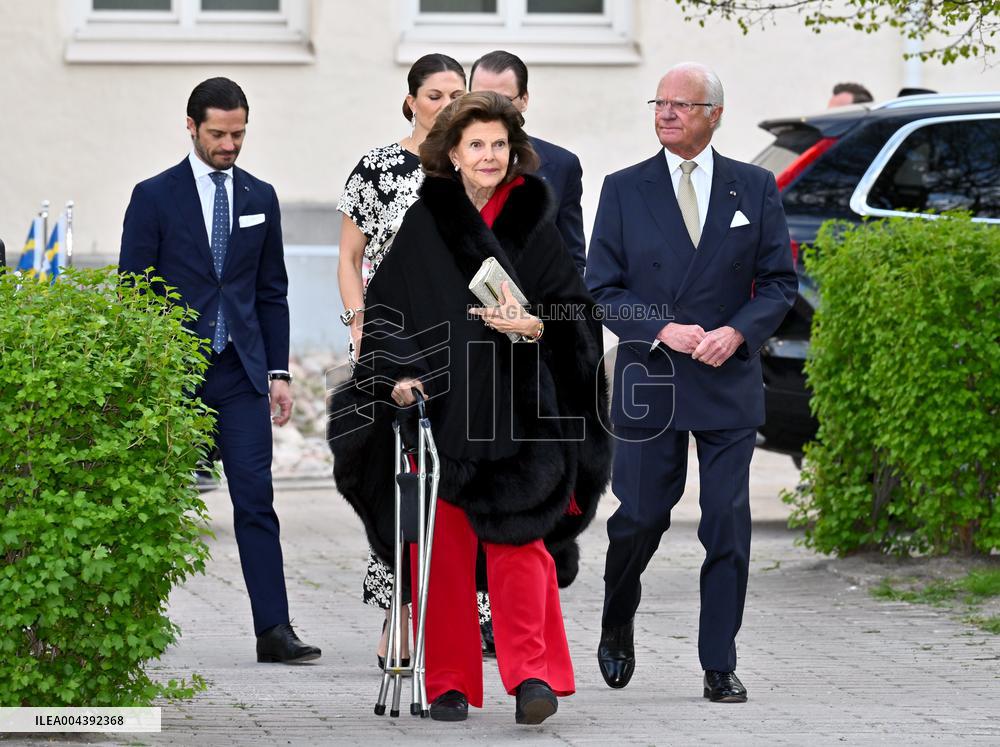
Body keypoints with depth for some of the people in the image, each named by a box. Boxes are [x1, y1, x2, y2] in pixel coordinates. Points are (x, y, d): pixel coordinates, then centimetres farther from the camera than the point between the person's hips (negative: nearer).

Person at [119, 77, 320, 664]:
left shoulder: (260, 198, 11)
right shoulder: (155, 197, 0)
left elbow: (272, 293, 15)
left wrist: (279, 372, 7)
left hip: (241, 373, 2)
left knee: (256, 500, -5)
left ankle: (274, 630, -8)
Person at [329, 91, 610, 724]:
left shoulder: (534, 227, 6)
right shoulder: (425, 223, 6)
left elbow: (578, 312, 5)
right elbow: (386, 309, 8)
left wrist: (534, 326, -14)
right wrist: (398, 374, -6)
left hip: (515, 413, -1)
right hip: (438, 406, 1)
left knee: (515, 541, -10)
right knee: (443, 548, 2)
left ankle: (531, 672, -7)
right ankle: (449, 682, 9)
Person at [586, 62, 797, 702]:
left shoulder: (755, 188, 6)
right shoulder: (624, 190, 4)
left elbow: (780, 281, 6)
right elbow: (603, 288, 1)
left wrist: (738, 332, -12)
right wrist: (663, 331, -14)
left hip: (730, 383, 1)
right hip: (648, 383, 0)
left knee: (728, 525, -1)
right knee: (640, 517, 2)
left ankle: (720, 666, 5)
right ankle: (617, 628, 29)